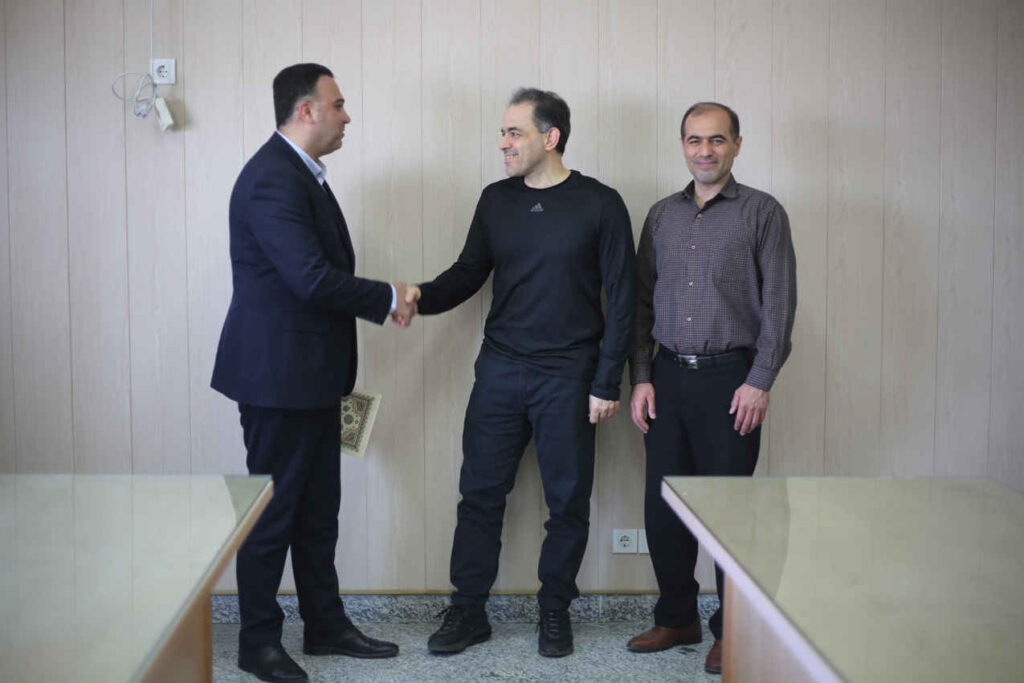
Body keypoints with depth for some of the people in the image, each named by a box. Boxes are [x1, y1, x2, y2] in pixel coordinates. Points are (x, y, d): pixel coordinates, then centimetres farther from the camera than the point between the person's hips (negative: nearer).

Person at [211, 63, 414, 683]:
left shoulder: (303, 173, 14)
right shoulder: (272, 178, -19)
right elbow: (313, 279, -26)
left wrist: (382, 300, 6)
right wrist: (386, 298, -13)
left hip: (312, 375, 10)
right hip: (277, 374, -10)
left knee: (317, 509, 16)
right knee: (274, 510, 2)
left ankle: (326, 625, 27)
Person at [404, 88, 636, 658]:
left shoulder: (600, 205, -5)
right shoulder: (496, 200, 7)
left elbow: (622, 298, -5)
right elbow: (470, 272, 13)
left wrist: (607, 384, -8)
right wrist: (423, 296, -8)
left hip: (568, 377, -3)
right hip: (500, 370, 3)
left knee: (568, 499, 6)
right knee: (480, 492, 4)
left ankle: (555, 608, 22)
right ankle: (469, 611, 16)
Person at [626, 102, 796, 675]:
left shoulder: (762, 212, -1)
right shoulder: (663, 215, 12)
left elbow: (779, 305, -5)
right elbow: (642, 301, 12)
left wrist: (759, 381, -12)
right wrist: (641, 378, 5)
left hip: (730, 377, -4)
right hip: (668, 376, 4)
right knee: (663, 505, 7)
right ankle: (677, 618, 22)